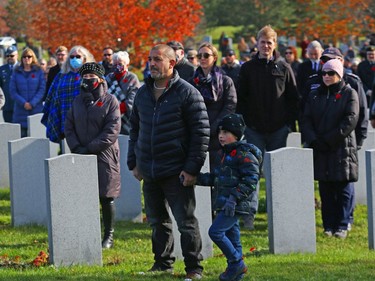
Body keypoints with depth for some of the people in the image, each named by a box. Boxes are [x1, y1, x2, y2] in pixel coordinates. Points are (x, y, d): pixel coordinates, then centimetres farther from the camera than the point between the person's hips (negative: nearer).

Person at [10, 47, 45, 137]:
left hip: (36, 109, -1)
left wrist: (32, 103, -12)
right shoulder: (16, 72, 9)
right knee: (21, 136, -4)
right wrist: (23, 103, -11)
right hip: (20, 111, 1)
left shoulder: (39, 72, 6)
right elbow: (13, 92, 3)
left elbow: (42, 89, -1)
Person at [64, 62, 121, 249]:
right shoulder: (78, 101, 11)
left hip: (104, 156, -4)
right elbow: (69, 127, 10)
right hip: (81, 158, 4)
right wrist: (76, 147, -7)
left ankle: (108, 236, 10)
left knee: (106, 198, 1)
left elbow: (112, 130, -12)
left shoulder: (110, 101, -4)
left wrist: (90, 148, -16)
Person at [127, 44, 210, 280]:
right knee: (157, 220, 14)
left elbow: (201, 132, -10)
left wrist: (192, 168, -14)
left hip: (176, 172, -6)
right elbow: (135, 129, 20)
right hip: (149, 172, 6)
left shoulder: (187, 93, -8)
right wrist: (134, 162, 13)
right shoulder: (143, 93, 11)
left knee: (186, 221, -2)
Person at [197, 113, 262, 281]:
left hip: (236, 205, -10)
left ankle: (237, 263, -5)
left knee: (216, 232, -14)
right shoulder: (228, 154, 18)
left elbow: (251, 179, -20)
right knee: (232, 236, 12)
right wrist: (198, 179, 14)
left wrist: (234, 197, -25)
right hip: (225, 204, 10)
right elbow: (216, 178, 24)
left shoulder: (244, 154, -13)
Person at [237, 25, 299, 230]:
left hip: (278, 129, 0)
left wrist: (290, 122, -1)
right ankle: (250, 212, -7)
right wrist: (242, 123, -3)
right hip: (254, 128, 0)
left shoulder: (284, 68, 5)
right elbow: (240, 99, 6)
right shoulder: (247, 69, 5)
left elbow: (293, 98, 7)